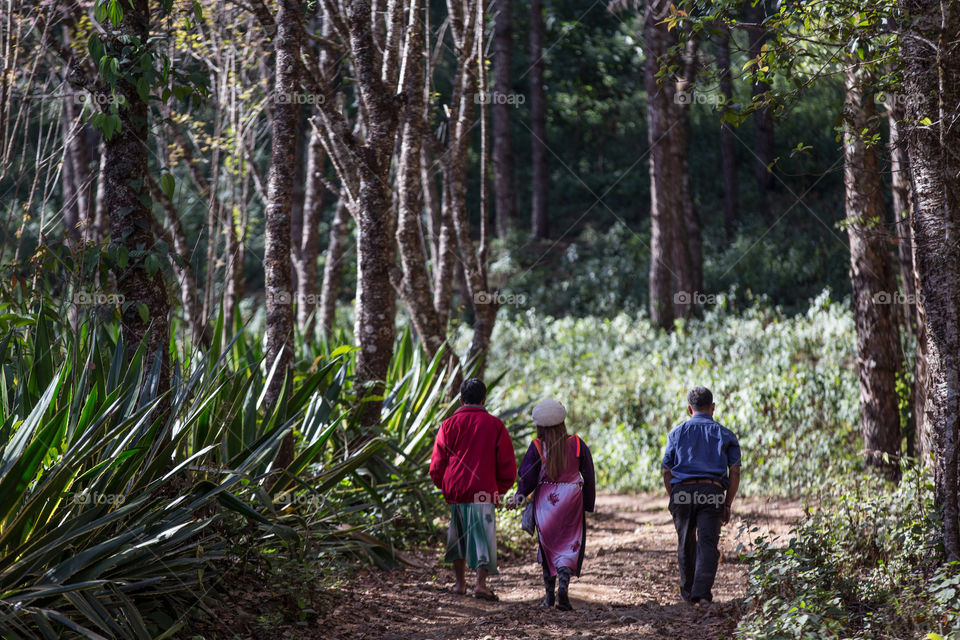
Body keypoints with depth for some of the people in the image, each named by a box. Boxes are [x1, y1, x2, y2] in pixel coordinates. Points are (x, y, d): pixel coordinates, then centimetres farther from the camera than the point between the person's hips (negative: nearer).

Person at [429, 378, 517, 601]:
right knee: (483, 536, -3)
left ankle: (460, 582, 24)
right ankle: (481, 583, -18)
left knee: (458, 535, 18)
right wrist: (500, 490, 15)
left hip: (454, 491, 2)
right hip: (483, 492, -2)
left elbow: (436, 466, 4)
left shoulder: (449, 425, 5)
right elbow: (508, 465, 2)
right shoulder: (495, 425, 2)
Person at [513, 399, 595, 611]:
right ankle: (564, 586, -20)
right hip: (571, 502, 0)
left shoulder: (536, 447, -7)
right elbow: (589, 477, 1)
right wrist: (588, 504, 9)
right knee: (569, 545, 3)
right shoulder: (577, 445, -3)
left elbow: (528, 477, -10)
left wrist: (520, 495, 2)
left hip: (545, 502, 0)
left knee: (548, 545, 14)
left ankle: (549, 594, 18)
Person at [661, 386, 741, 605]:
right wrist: (728, 505, 9)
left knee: (686, 545, 14)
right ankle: (703, 593, -19)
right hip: (712, 492, -1)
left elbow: (667, 472, 10)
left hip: (682, 490, 1)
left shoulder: (677, 432, 14)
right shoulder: (725, 434, 13)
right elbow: (735, 471, 6)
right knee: (708, 544, -4)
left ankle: (688, 593, 25)